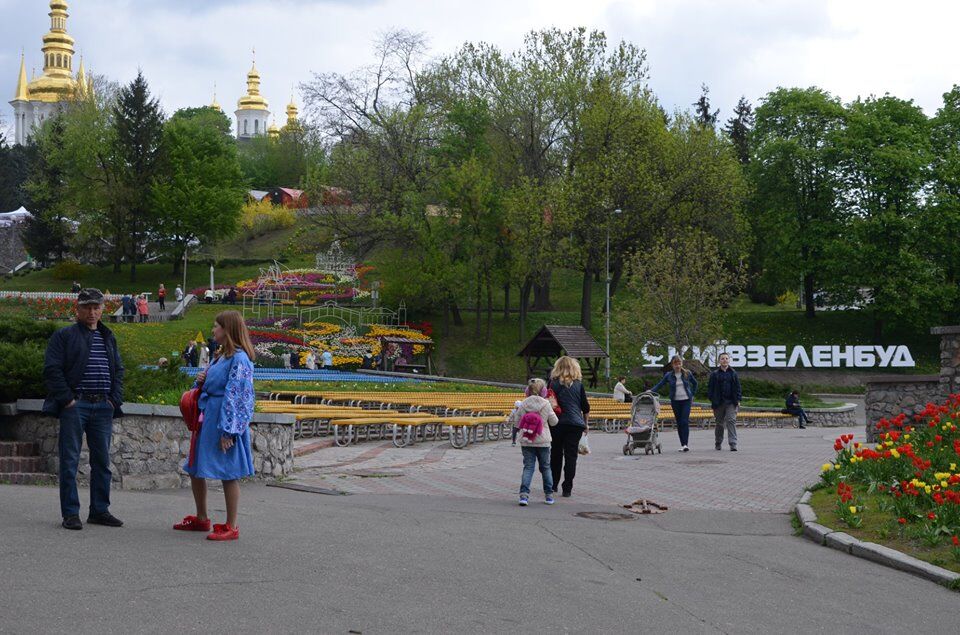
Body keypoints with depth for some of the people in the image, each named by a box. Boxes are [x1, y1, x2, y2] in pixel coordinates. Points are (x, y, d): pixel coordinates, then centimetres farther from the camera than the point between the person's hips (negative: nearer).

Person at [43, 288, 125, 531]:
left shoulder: (109, 338, 17)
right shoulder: (64, 336, 0)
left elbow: (119, 370, 19)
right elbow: (52, 369, -7)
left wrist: (115, 399, 6)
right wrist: (67, 399, -13)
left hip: (103, 406, 5)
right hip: (75, 404, -5)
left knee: (102, 460, 9)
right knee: (69, 460, -2)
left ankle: (100, 510, 17)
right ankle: (70, 513, 3)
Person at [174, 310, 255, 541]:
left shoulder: (239, 359, -15)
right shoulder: (221, 356, 14)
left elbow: (235, 397, -19)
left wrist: (227, 431, -21)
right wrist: (202, 381, 3)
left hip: (223, 422, -10)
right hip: (207, 419, 10)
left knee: (228, 474, -1)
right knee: (195, 469, 16)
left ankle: (231, 527, 7)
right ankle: (201, 519, 29)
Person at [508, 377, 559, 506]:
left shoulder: (522, 405, -4)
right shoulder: (546, 404, -7)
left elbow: (517, 423, -3)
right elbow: (553, 422, -1)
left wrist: (514, 412, 14)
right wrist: (551, 412, 16)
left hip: (526, 441, 1)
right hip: (543, 441, -1)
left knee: (528, 467, 2)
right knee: (546, 467, 13)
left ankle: (524, 494, -13)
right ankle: (549, 495, 19)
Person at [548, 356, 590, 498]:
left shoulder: (554, 383, -1)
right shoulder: (578, 384, 2)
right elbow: (585, 407, 6)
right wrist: (585, 424, 18)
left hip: (558, 423, 0)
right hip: (576, 423, 0)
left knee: (556, 454, 15)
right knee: (571, 456, 1)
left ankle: (553, 485, 24)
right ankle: (567, 489, -3)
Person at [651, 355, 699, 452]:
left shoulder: (687, 374, 1)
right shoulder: (669, 375, 1)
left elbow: (694, 383, 17)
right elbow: (659, 385, -2)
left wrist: (692, 394, 12)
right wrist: (651, 391, -18)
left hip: (686, 400, -2)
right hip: (675, 401, 2)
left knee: (685, 421, -14)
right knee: (679, 423, 5)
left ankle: (686, 444, -16)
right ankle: (682, 444, 11)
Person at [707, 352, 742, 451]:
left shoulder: (733, 373, 7)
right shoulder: (714, 374, 3)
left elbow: (737, 387, 10)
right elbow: (710, 388, 4)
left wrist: (738, 400, 2)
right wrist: (712, 400, -4)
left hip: (731, 402, 0)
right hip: (719, 402, 0)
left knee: (731, 421, -11)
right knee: (719, 423, 9)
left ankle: (733, 444, -13)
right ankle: (718, 443, 24)